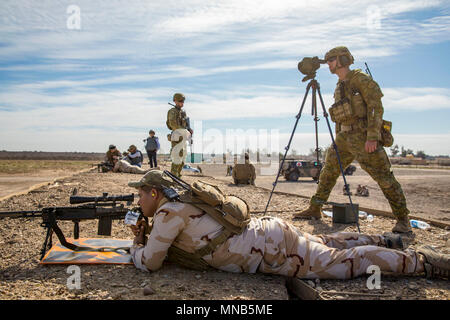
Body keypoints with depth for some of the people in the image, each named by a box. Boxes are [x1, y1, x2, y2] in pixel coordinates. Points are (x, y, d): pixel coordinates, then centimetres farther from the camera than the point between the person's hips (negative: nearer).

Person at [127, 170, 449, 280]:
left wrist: (136, 245, 9)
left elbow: (149, 263, -11)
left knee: (344, 262, -2)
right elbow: (175, 239, 31)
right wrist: (146, 234, 18)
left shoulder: (170, 211, -14)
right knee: (322, 244, 26)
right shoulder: (178, 206, 14)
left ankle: (422, 260, 7)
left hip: (272, 248, -8)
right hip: (265, 231, 9)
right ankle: (383, 241, 37)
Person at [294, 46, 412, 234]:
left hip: (364, 136, -8)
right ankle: (314, 210, 18)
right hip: (345, 137, 8)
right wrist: (338, 140, 20)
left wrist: (372, 136, -22)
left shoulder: (360, 79, -6)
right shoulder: (339, 87, 18)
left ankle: (403, 220, 2)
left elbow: (376, 107, -13)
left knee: (384, 177, -6)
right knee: (328, 172, 8)